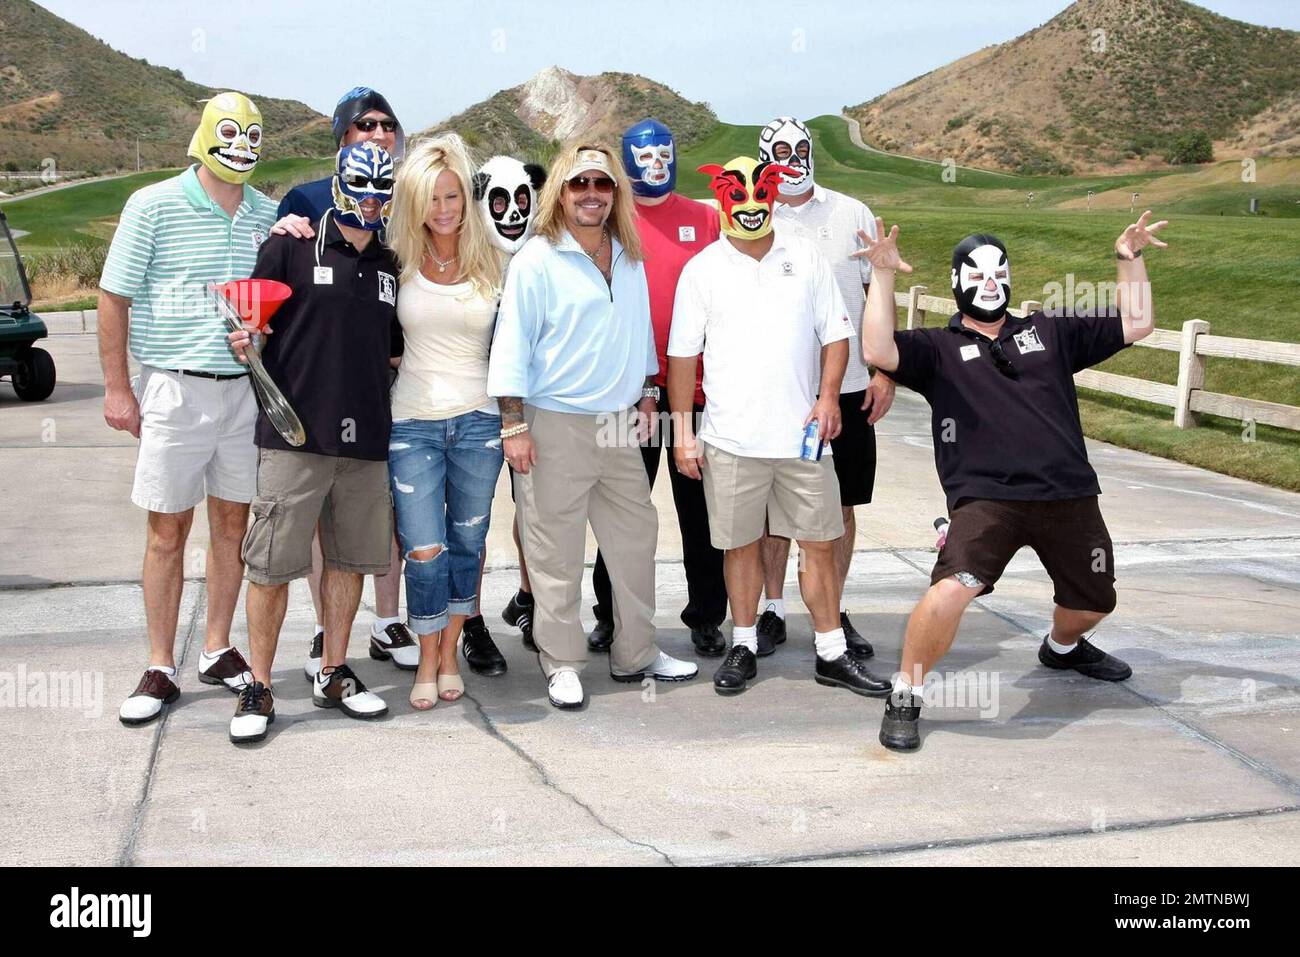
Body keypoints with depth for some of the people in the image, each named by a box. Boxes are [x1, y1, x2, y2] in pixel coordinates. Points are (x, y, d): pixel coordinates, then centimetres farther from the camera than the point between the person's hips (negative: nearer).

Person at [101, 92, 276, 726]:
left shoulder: (267, 214, 7)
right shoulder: (154, 206, -4)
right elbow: (114, 298, -2)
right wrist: (117, 388, -5)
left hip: (245, 388, 4)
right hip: (175, 387, -3)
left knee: (232, 521, 9)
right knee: (167, 529, 2)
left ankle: (217, 650, 23)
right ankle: (160, 669, 12)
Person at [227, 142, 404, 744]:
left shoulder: (390, 267, 15)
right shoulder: (291, 248, 1)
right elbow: (254, 325, 1)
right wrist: (247, 340, -19)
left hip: (366, 440, 5)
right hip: (295, 435, -5)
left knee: (351, 559, 12)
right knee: (272, 566, -2)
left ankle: (334, 675, 26)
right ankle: (259, 688, 11)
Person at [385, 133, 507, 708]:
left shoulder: (493, 265, 2)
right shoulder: (400, 262, 0)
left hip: (478, 418, 1)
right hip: (412, 421, -1)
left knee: (467, 542, 10)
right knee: (425, 550, -4)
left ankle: (450, 653, 26)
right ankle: (427, 661, 16)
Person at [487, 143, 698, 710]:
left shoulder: (628, 258, 12)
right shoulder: (537, 260, -7)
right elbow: (512, 345, -9)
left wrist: (645, 396, 19)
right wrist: (514, 426, -13)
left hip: (619, 428, 6)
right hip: (556, 427, -6)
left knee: (636, 537, 12)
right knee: (556, 553, 1)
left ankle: (635, 653, 26)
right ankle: (561, 664, 15)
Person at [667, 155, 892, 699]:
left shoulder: (806, 258, 7)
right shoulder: (702, 270, 3)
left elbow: (835, 332, 9)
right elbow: (682, 355, 3)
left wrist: (829, 395, -6)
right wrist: (682, 431, -2)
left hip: (802, 432, 2)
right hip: (731, 437, -1)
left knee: (819, 543, 5)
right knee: (740, 543, 8)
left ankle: (832, 654, 16)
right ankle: (743, 648, 22)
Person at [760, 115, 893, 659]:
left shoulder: (852, 214, 6)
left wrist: (884, 373, 0)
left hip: (848, 387, 1)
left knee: (841, 504, 7)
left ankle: (834, 612, 19)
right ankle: (773, 611, 18)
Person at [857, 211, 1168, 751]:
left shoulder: (1050, 332, 19)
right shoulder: (938, 347, 8)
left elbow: (1136, 325, 20)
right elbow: (878, 352, -11)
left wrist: (1130, 260, 12)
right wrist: (883, 275, -14)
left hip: (1069, 495, 5)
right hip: (986, 498, -5)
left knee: (1092, 603, 19)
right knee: (952, 588, -29)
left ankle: (1062, 646, 57)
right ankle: (906, 696, -8)